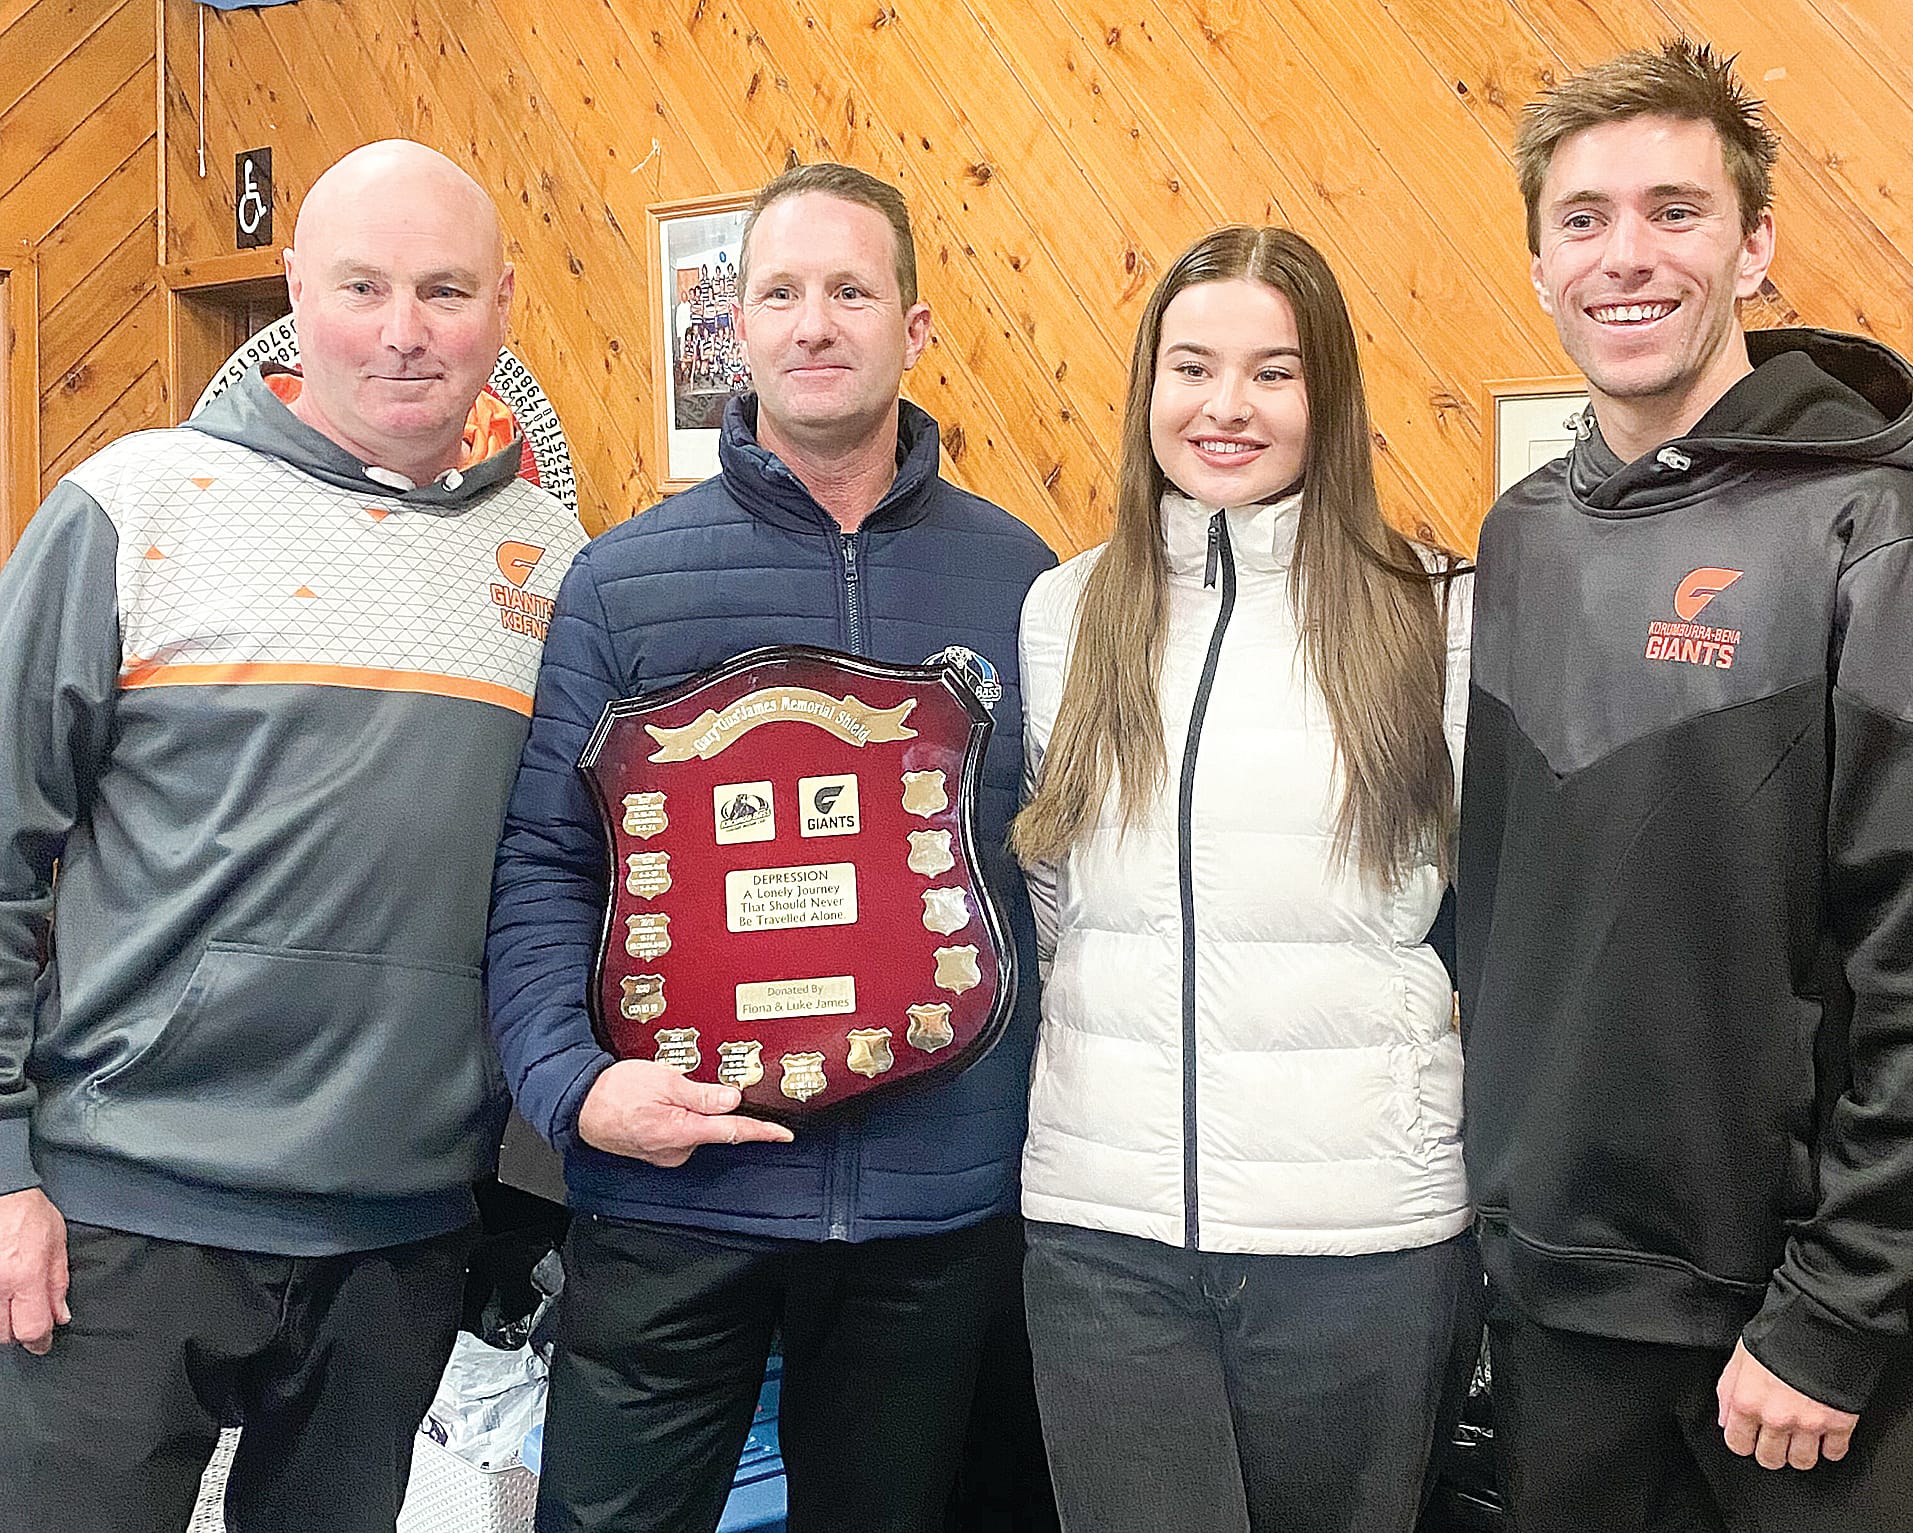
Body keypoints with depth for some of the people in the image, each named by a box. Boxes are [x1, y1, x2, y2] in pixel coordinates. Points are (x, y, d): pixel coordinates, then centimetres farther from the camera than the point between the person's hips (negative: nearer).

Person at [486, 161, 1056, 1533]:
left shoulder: (1016, 577, 4)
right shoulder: (624, 580, 0)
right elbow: (543, 864, -1)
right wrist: (570, 1080, -15)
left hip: (942, 1206, 2)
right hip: (672, 1195, -1)